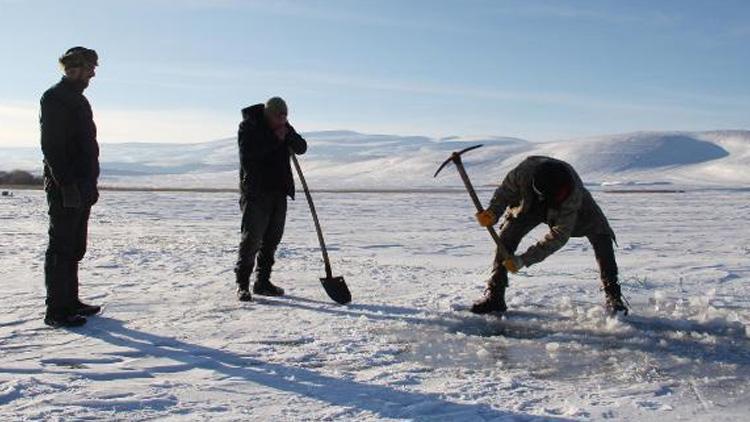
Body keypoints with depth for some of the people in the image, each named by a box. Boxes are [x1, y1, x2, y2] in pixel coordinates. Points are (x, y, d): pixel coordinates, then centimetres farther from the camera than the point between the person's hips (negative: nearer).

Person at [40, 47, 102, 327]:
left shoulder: (79, 99, 20)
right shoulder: (55, 98, -9)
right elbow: (51, 145, -17)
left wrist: (91, 184, 19)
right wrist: (66, 183, -22)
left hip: (81, 189, 9)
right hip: (65, 189, -9)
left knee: (75, 248, 13)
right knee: (61, 247, -6)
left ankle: (70, 302, 21)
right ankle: (56, 311, -2)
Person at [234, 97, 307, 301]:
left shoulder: (284, 126, 10)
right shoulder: (248, 125, -7)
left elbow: (301, 148, 3)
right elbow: (249, 150, -22)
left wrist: (288, 135, -14)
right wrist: (274, 139, -21)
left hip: (279, 191, 6)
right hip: (255, 191, -6)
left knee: (272, 239, 9)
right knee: (251, 238, -8)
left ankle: (262, 282, 18)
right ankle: (242, 284, 0)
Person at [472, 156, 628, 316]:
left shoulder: (574, 192, -43)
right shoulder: (525, 170, -42)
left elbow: (559, 236, -39)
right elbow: (505, 192, -22)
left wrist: (524, 260, -44)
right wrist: (493, 212, -44)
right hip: (531, 204, 1)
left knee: (600, 236, -18)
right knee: (507, 235, -17)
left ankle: (613, 297, -4)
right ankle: (494, 296, -6)